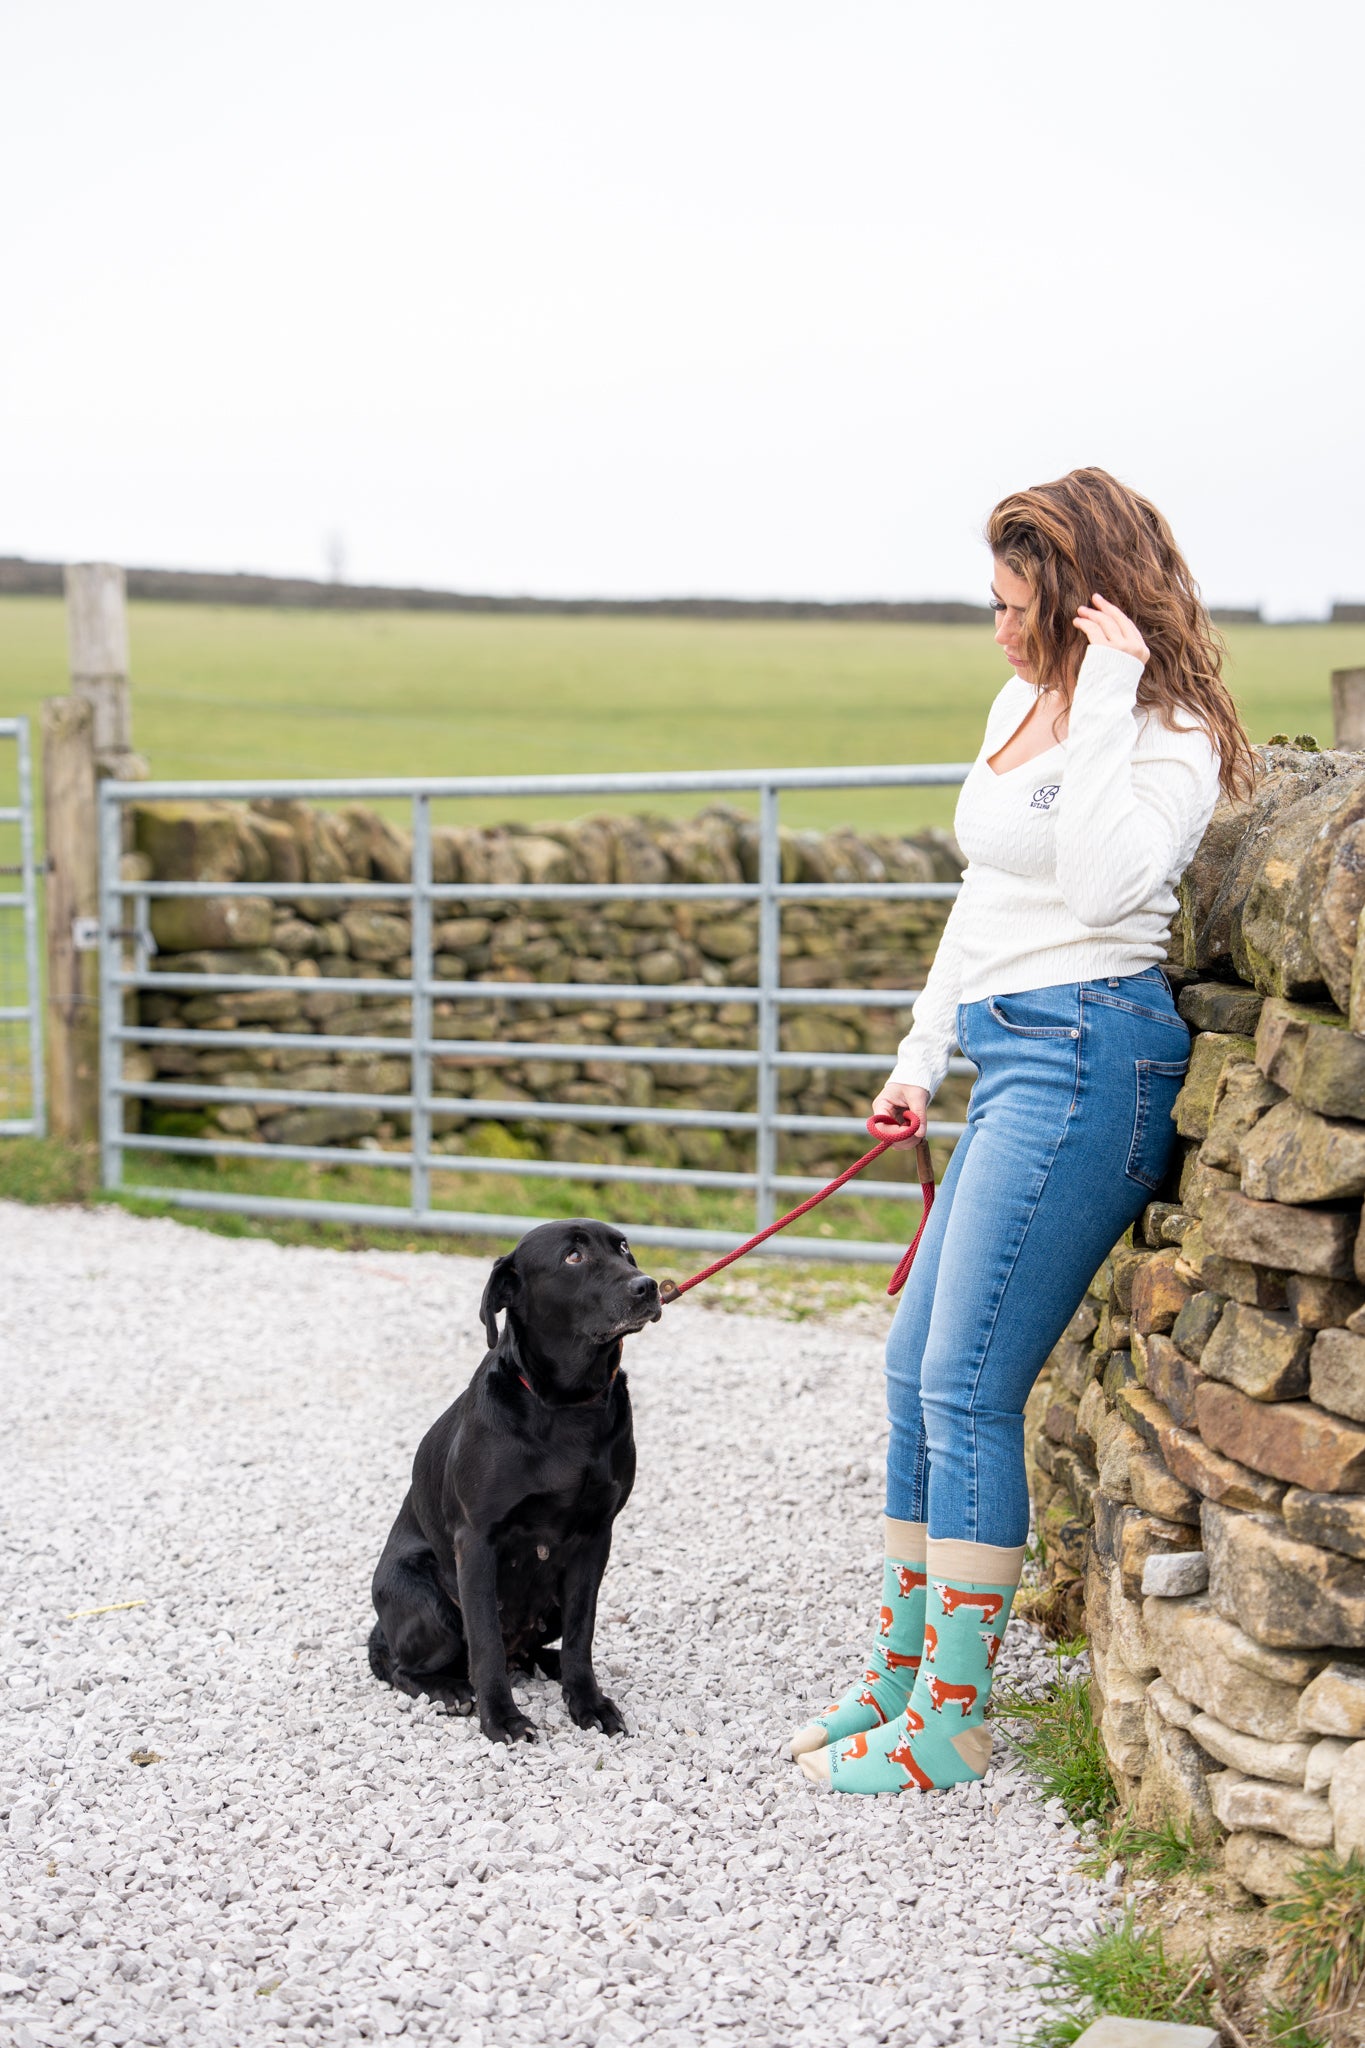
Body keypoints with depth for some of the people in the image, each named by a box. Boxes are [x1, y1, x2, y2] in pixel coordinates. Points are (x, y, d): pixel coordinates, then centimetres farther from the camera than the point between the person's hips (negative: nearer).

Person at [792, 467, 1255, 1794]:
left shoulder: (1168, 736, -8)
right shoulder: (1020, 706, 16)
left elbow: (1101, 888, -26)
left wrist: (1105, 708, -21)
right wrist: (920, 1060, 22)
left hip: (1086, 1056, -9)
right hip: (1012, 1061, 9)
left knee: (967, 1387, -9)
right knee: (917, 1367, 12)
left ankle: (951, 1724, 1)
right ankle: (901, 1671, 24)